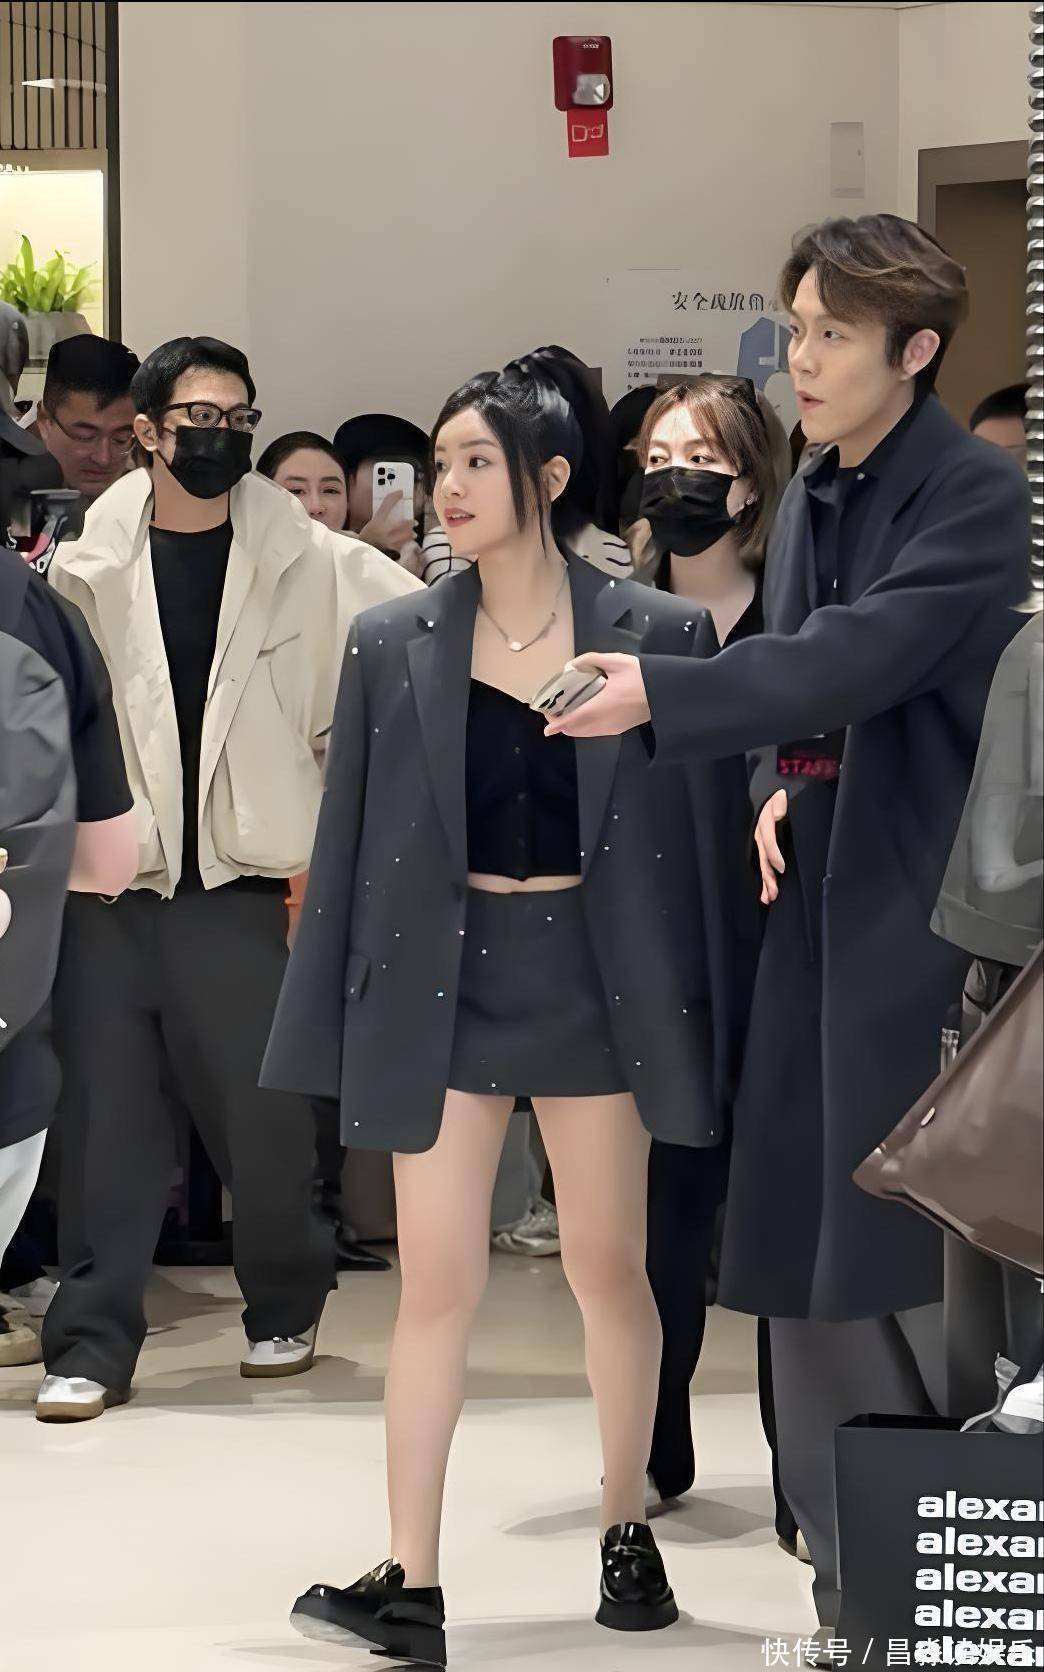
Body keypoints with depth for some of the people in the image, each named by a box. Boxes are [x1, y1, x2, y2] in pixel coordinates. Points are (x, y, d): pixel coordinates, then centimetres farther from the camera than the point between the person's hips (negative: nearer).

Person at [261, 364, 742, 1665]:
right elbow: (354, 839, 4)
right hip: (443, 973, 1)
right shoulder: (393, 645, 2)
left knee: (607, 1266, 9)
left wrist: (691, 1009, -3)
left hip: (594, 972, -1)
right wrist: (339, 1020, 1)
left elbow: (692, 831, 0)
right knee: (436, 1278, -2)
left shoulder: (655, 638, -3)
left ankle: (627, 1529, 27)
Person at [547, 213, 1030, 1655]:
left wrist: (661, 695, -26)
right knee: (811, 1266, 9)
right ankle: (855, 1602, 19)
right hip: (823, 912, 8)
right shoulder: (811, 500, 14)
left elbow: (865, 655, -22)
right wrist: (779, 793, -1)